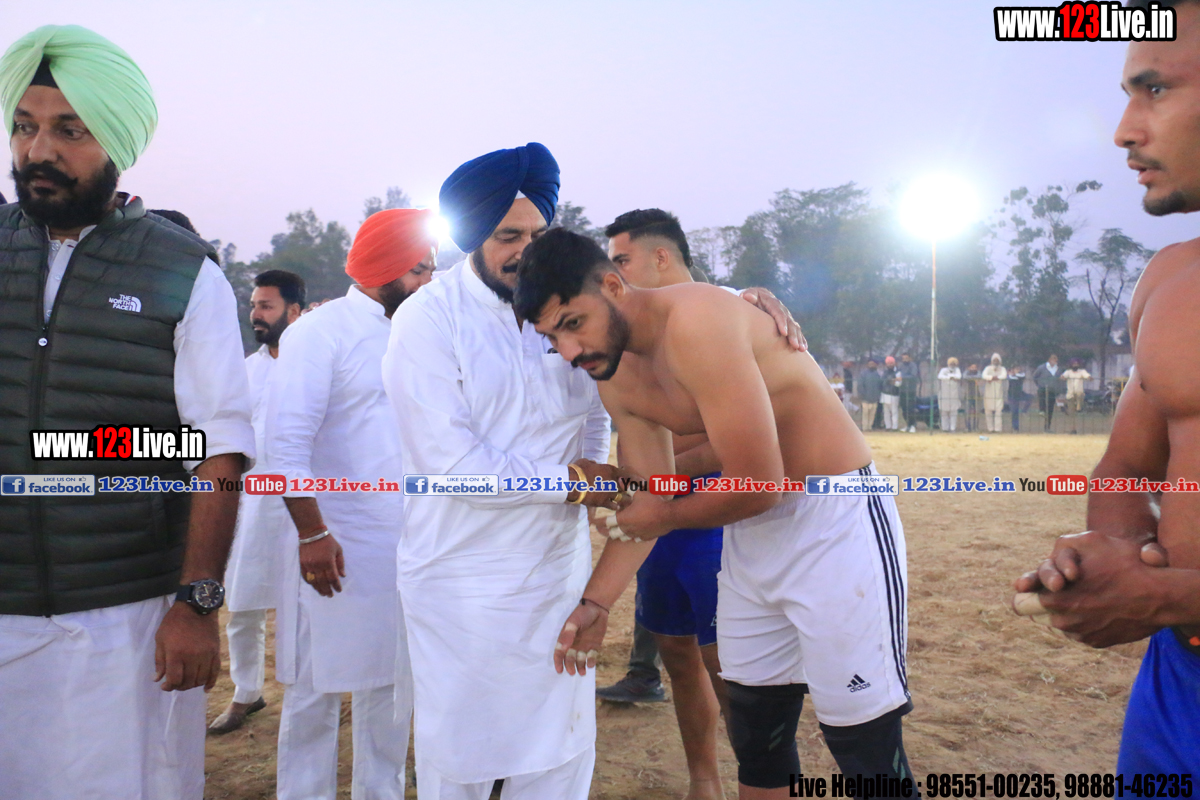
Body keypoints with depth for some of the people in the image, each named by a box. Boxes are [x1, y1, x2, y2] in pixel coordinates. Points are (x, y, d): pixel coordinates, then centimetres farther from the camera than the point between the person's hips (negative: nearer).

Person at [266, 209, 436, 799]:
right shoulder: (320, 332, -9)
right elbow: (287, 442, -15)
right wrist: (311, 533, -18)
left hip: (407, 547, 6)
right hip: (337, 548, -6)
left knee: (392, 683, 16)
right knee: (317, 688, 6)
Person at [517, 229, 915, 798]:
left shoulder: (694, 324, -25)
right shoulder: (615, 377, 2)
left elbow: (758, 484, -26)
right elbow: (649, 501, 7)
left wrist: (668, 516, -8)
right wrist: (595, 603, 0)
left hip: (836, 522, -8)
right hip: (751, 533, 8)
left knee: (864, 746, -1)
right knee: (755, 732, 18)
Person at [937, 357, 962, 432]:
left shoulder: (957, 370, 11)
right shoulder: (944, 370, 6)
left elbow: (959, 376, -10)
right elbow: (940, 376, -14)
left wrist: (949, 375, -8)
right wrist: (950, 377, -13)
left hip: (954, 395, 1)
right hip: (944, 394, -1)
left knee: (953, 412, -5)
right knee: (944, 412, -1)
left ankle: (952, 428, -3)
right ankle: (945, 428, 5)